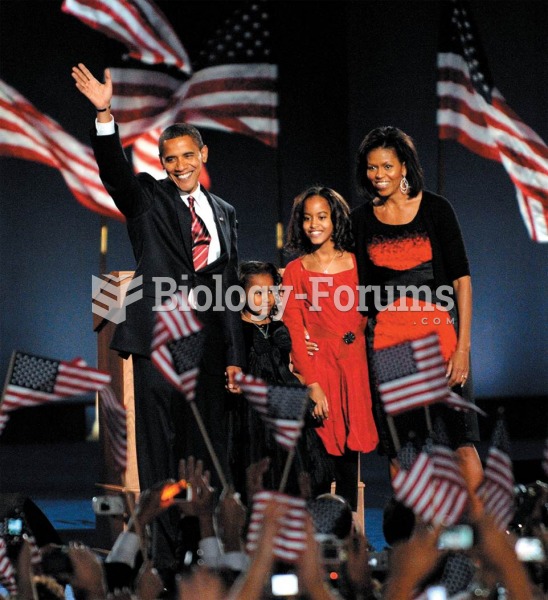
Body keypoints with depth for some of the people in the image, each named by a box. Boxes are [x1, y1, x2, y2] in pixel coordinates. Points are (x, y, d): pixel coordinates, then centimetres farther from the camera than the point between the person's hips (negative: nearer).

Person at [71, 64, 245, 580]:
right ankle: (166, 553, 2)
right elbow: (114, 169, -14)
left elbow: (230, 286, 16)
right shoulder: (147, 198, 6)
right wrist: (104, 115, -31)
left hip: (208, 343, 4)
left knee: (209, 446, 7)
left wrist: (234, 354, 11)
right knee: (160, 445, -2)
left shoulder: (223, 213, 16)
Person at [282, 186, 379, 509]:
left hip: (353, 365, 2)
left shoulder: (356, 264, 8)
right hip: (317, 364, -2)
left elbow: (366, 316, 15)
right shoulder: (296, 271, 3)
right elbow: (294, 332, -4)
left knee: (350, 451, 4)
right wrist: (312, 384, -12)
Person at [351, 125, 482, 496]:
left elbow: (461, 278, 0)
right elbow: (357, 287, 12)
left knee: (464, 444, -11)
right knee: (397, 452, 1)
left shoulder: (435, 208, 2)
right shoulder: (361, 220, 9)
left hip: (439, 332, -2)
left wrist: (463, 345, -8)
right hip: (386, 338, 2)